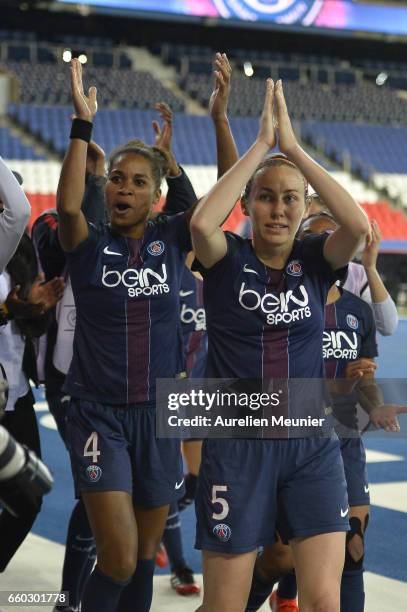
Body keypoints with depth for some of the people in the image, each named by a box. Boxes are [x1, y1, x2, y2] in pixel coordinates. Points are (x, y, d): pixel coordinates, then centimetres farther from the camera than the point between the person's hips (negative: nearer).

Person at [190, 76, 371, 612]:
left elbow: (358, 224, -18)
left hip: (312, 445, 2)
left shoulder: (315, 260, 3)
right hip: (237, 445, -2)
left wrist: (294, 147, -15)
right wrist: (261, 143, -18)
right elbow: (202, 221, -25)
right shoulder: (227, 259, -2)